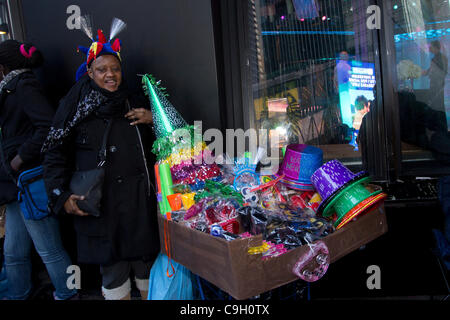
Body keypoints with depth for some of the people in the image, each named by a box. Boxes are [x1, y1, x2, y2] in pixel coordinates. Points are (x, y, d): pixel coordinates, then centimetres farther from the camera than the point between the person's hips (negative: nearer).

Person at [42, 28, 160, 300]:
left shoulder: (135, 104, 11)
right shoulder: (76, 107, 3)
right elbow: (56, 154, 4)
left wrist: (154, 121, -4)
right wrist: (62, 196, -7)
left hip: (141, 199, 2)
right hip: (101, 204, -2)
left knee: (148, 262, 8)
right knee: (113, 270, 4)